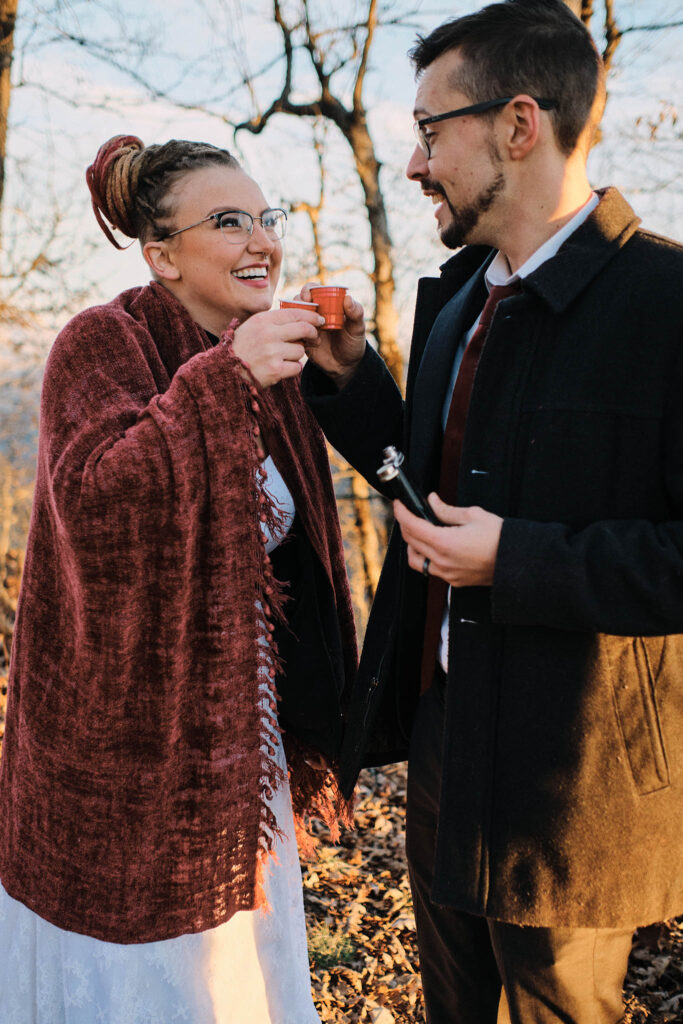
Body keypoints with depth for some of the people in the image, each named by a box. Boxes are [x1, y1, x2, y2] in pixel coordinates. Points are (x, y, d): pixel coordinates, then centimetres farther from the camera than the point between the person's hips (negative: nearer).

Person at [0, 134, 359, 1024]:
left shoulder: (265, 360, 7)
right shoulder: (100, 344, -13)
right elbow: (94, 502, -31)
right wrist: (219, 380, -36)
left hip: (241, 732, 6)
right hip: (123, 741, -6)